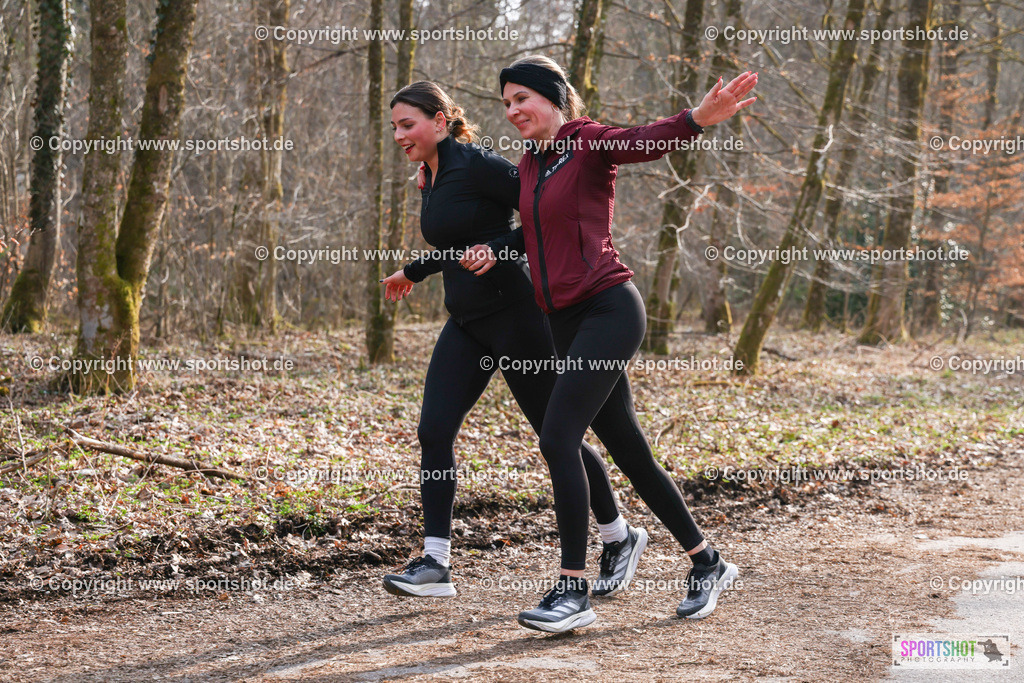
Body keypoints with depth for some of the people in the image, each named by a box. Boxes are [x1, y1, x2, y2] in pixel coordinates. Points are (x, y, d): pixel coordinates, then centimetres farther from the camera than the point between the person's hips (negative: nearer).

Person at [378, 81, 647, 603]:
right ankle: (435, 563, -4)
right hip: (467, 326, 8)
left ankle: (620, 539, 22)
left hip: (515, 316, -8)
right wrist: (413, 273, 40)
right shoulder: (432, 180, 13)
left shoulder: (477, 165, -13)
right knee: (433, 431, -6)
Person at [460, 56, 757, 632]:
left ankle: (573, 590, -13)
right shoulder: (529, 165, 16)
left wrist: (698, 119, -46)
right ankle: (708, 563, 23)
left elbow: (646, 141, -26)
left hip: (608, 309, -8)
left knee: (558, 438, -17)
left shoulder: (589, 143, -7)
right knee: (629, 451, 10)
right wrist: (493, 251, 10)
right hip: (567, 321, 8)